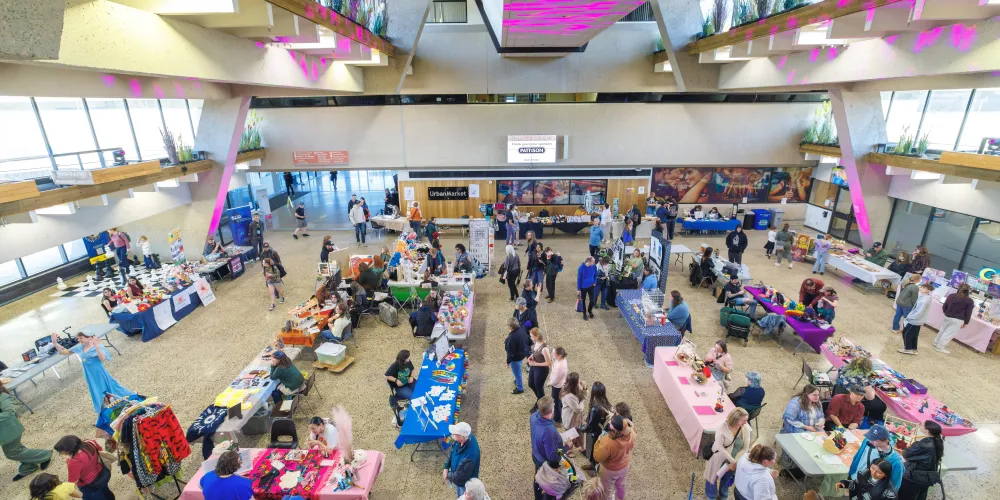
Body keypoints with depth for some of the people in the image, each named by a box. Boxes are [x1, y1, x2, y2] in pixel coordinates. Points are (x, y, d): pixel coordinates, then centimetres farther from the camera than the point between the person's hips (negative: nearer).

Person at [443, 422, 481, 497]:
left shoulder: (469, 457, -46)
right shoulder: (464, 438, -24)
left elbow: (459, 476, -32)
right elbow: (452, 451, -5)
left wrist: (448, 475, -14)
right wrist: (446, 468, -14)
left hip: (466, 484, -6)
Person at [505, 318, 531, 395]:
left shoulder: (512, 337, -37)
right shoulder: (521, 329, -14)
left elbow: (511, 351, -26)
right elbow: (528, 340, 3)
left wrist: (508, 361, -12)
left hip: (516, 357, -8)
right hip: (523, 353, 8)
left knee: (517, 372, 16)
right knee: (517, 371, 32)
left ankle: (520, 388, 37)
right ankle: (517, 381, 55)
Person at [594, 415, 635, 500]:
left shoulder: (608, 442, -45)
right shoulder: (631, 432, -29)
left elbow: (598, 457, -26)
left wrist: (599, 440, -17)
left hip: (610, 470, -5)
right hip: (624, 465, 6)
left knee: (608, 490, 25)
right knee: (620, 484, 35)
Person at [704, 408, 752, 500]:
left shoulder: (746, 429, -19)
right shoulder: (722, 428, -30)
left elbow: (745, 448, -12)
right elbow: (720, 447, -23)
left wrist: (735, 461, -16)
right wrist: (732, 461, -22)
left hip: (734, 460, 3)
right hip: (719, 458, -3)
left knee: (727, 478, 26)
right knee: (713, 476, 18)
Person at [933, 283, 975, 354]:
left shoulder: (951, 296, 1)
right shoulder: (969, 301, -11)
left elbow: (944, 306, 10)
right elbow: (968, 313, -8)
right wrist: (966, 322, 3)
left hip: (947, 317, 4)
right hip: (957, 320, -4)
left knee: (942, 330, 20)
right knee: (949, 333, 0)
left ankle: (936, 342, 30)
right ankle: (940, 347, 4)